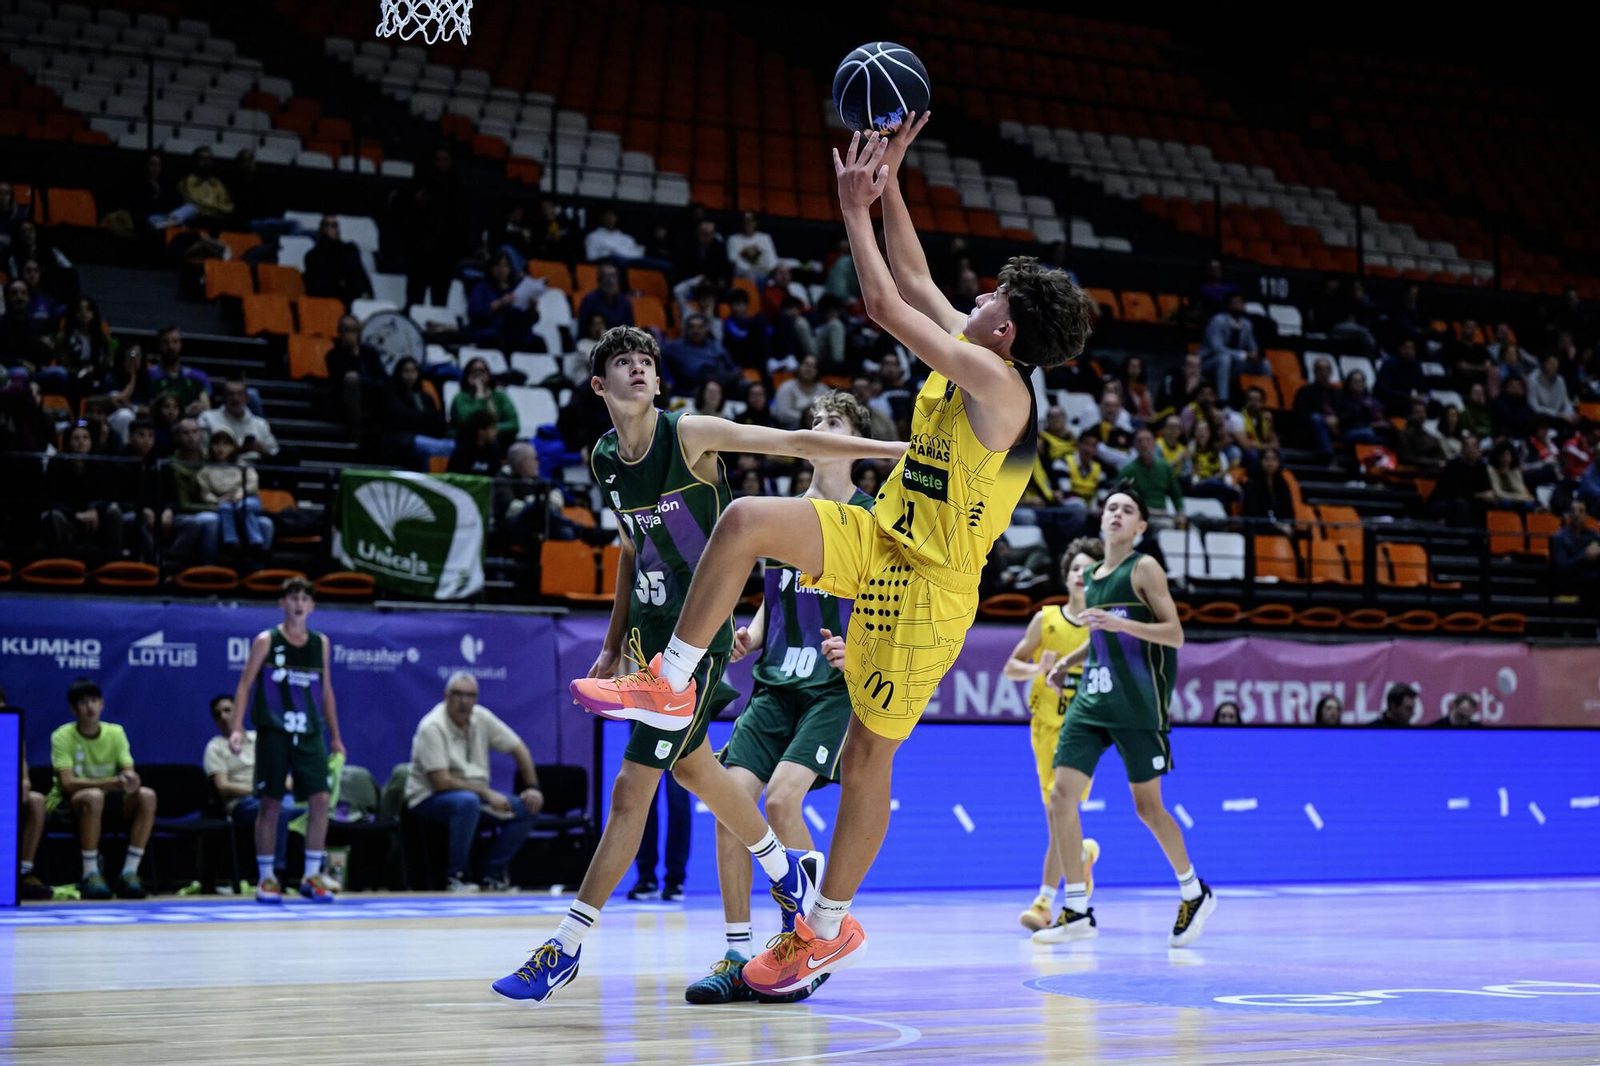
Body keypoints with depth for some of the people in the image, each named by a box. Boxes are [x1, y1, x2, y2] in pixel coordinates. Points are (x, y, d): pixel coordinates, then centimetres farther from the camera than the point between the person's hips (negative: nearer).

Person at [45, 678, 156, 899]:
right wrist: (112, 782, -35)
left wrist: (131, 782, -33)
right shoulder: (62, 737, -10)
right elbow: (68, 783, -22)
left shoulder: (116, 733, 2)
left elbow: (130, 773, -5)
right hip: (71, 805, -4)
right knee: (94, 796, -39)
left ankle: (129, 873, -22)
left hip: (108, 802, 4)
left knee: (147, 795, -25)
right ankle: (90, 876, -29)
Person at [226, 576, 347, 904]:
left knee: (320, 798, -6)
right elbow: (245, 684, -2)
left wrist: (335, 736, 15)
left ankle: (312, 876, 3)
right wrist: (236, 727, -12)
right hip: (273, 731, -3)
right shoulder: (266, 641, 0)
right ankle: (266, 878, 8)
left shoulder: (320, 643, 10)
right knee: (270, 803, -1)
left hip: (310, 732, 3)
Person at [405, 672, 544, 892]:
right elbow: (441, 782, -24)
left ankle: (494, 873, -2)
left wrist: (532, 787, -2)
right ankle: (457, 875, -24)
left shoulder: (481, 717, 0)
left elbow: (518, 749, 9)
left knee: (526, 809, -11)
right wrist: (487, 794, -24)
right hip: (430, 798, -7)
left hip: (476, 793, 7)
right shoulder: (432, 727, -19)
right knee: (467, 802, -39)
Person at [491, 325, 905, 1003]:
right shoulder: (602, 459, 6)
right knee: (690, 766, 19)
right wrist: (613, 643, 21)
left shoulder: (689, 434, -12)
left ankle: (567, 947, -4)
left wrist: (897, 449, -17)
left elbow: (794, 443, -12)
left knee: (632, 788, -7)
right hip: (647, 625, 7)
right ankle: (788, 871, 41)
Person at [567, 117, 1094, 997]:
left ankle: (829, 925, 15)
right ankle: (671, 682, -7)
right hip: (879, 539, 8)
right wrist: (889, 183, 9)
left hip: (926, 583, -8)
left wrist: (855, 207, -13)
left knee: (868, 757, 1)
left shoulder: (997, 383, -21)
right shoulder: (970, 356, 4)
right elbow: (914, 284, 16)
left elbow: (884, 303, -22)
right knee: (745, 520, -14)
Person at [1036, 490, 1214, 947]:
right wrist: (1069, 661, 15)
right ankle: (1077, 912, -1)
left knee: (1147, 806, -1)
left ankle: (1195, 893, 21)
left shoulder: (1144, 569, -4)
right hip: (1091, 701, 6)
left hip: (1136, 703, -6)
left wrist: (1121, 623, -22)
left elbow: (1175, 635, -10)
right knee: (1061, 796, -6)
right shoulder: (1092, 578, 16)